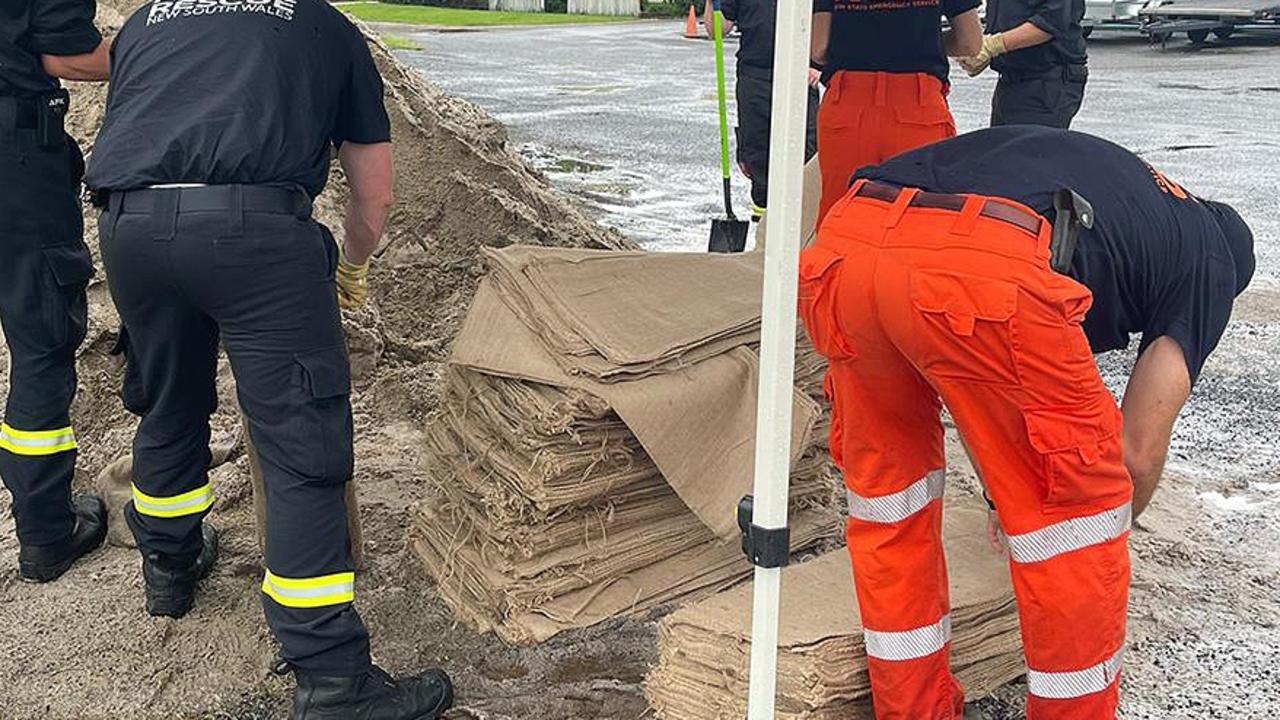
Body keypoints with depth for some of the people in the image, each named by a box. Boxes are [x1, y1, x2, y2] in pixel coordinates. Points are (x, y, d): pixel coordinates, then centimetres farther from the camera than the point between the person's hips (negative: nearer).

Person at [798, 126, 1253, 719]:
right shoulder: (1212, 262, 27)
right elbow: (1138, 453, 22)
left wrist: (1009, 491, 63)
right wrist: (1102, 540, 43)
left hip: (841, 247, 7)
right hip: (980, 270, -6)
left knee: (883, 478, 27)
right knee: (1074, 508, 18)